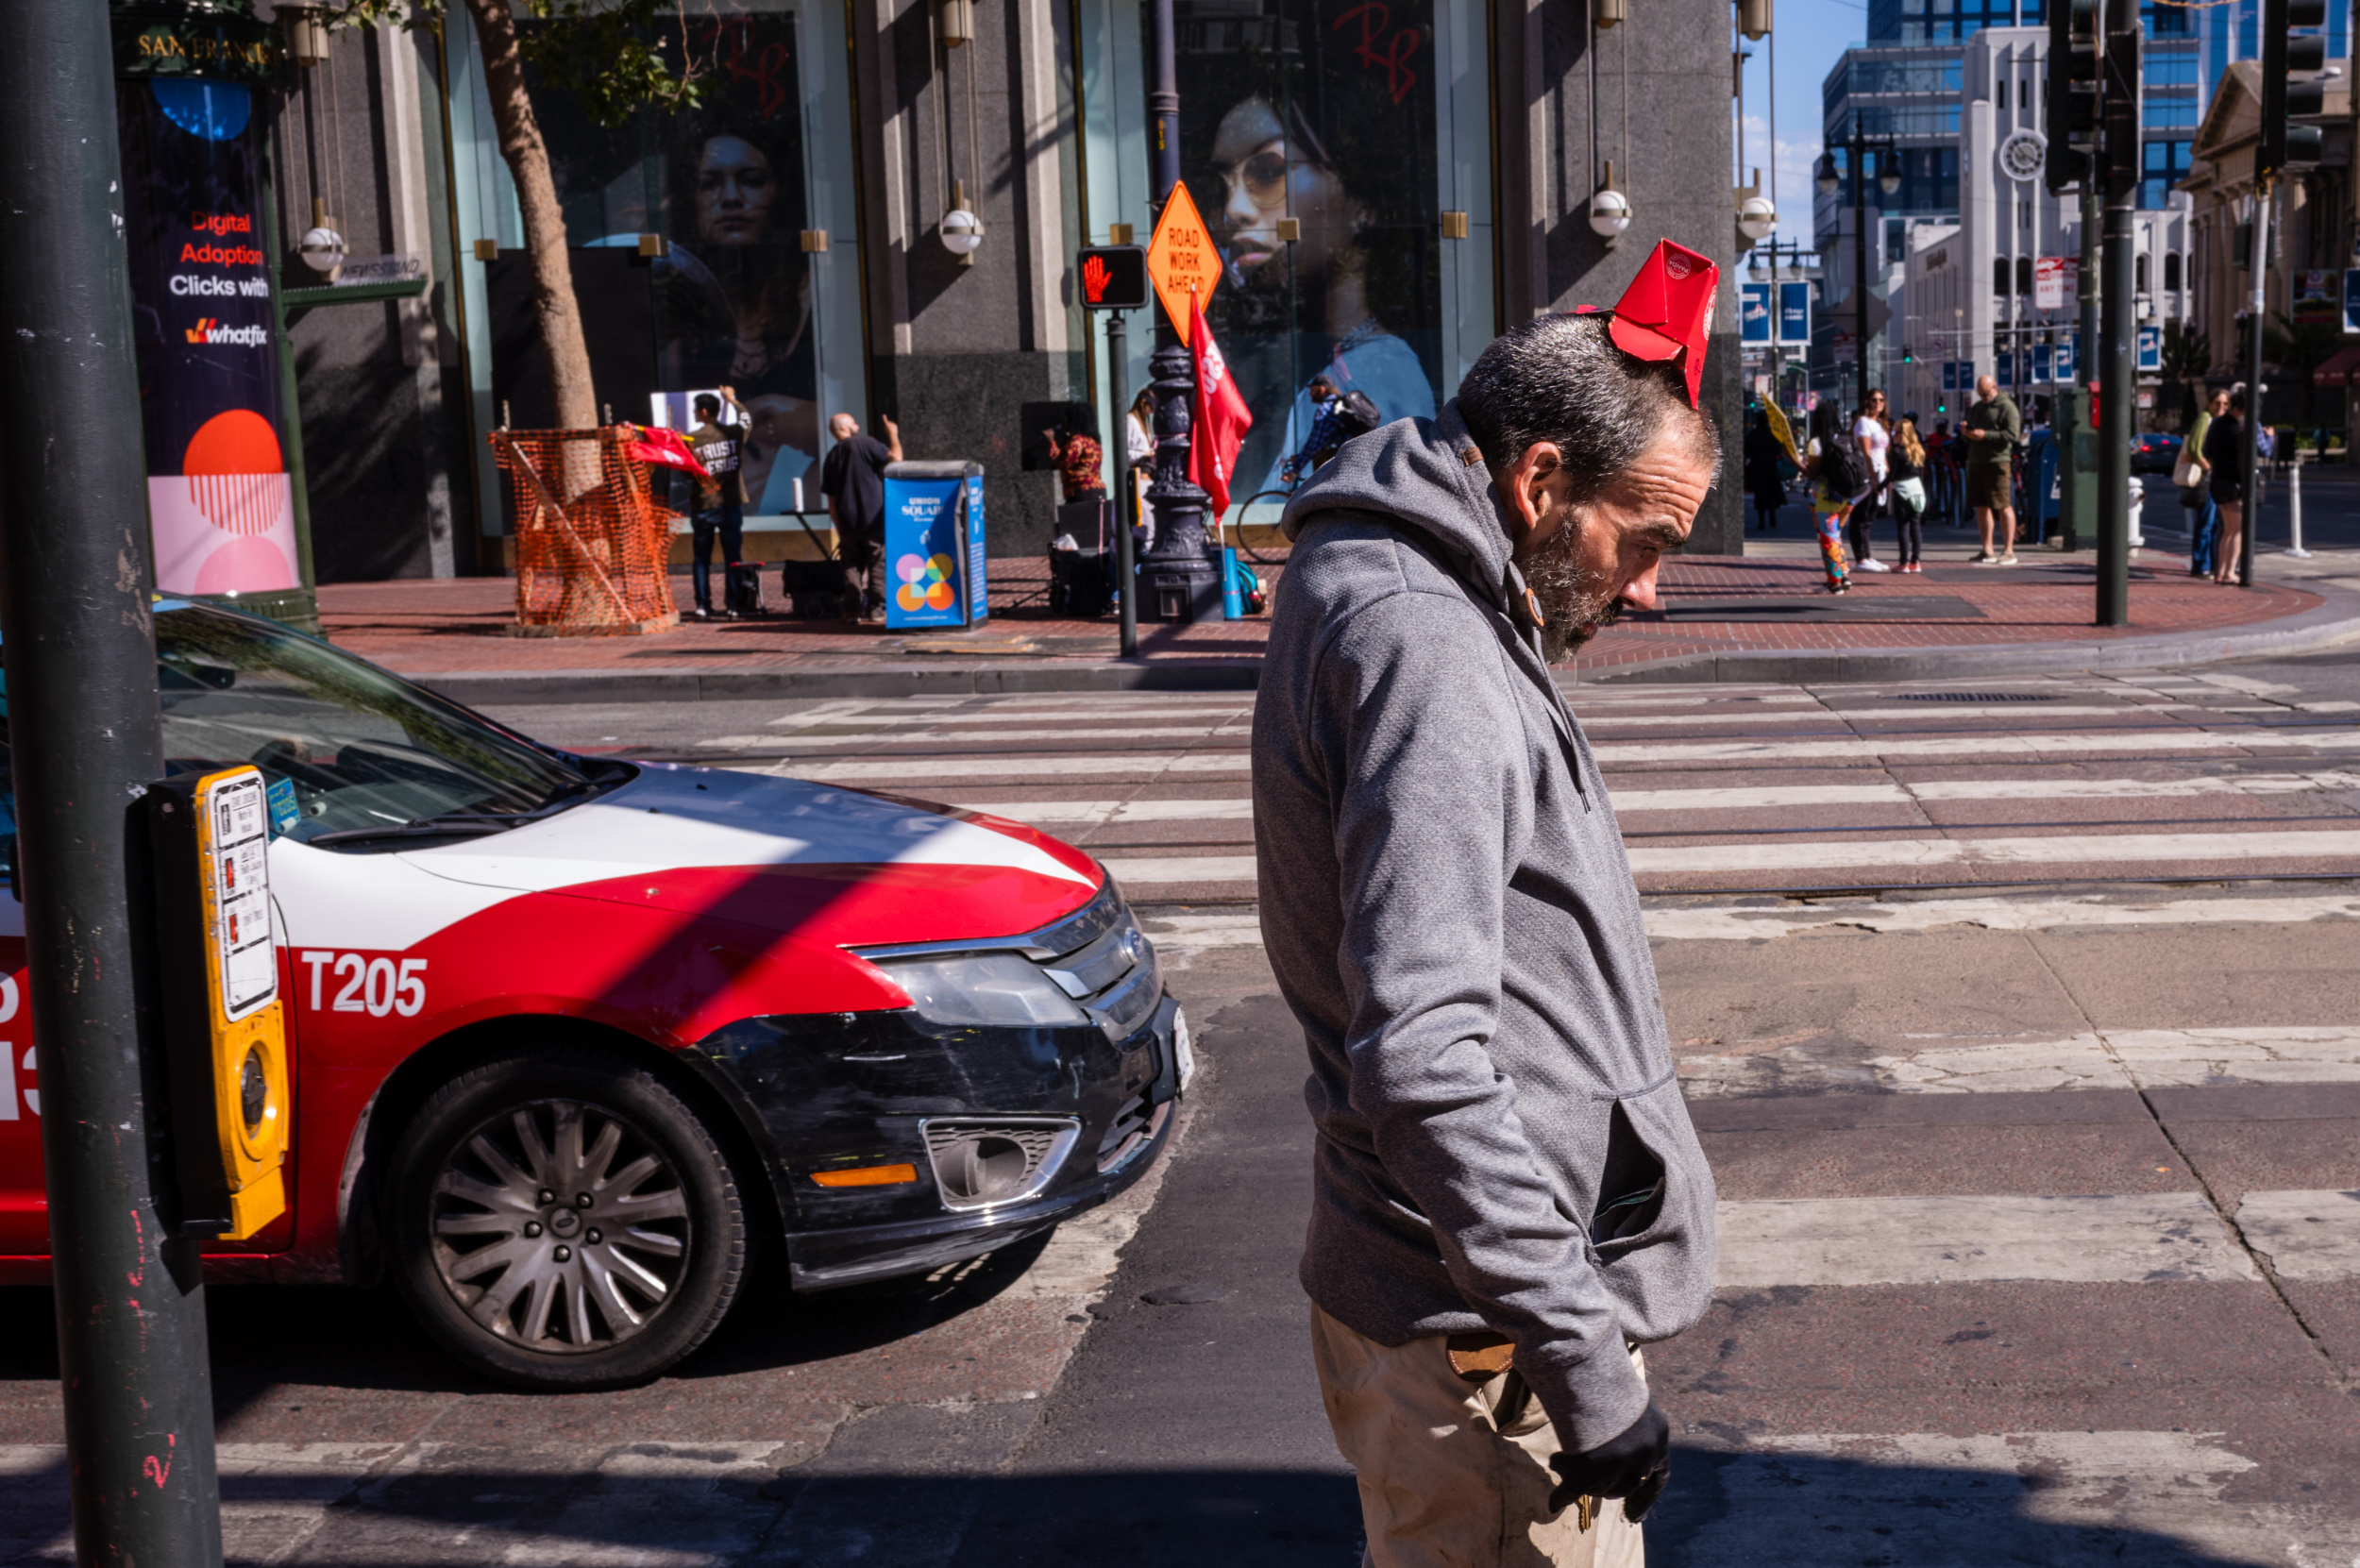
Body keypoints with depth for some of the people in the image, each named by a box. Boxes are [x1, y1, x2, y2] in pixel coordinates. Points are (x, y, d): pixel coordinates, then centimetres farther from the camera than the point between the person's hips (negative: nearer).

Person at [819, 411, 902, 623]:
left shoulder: (832, 457, 14)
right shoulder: (865, 444, -4)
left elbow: (831, 501, 15)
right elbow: (895, 457, -14)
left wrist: (839, 527, 20)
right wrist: (893, 434, 2)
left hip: (847, 522, 4)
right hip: (873, 518, -4)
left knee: (851, 567, 9)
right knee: (878, 563, 4)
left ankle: (853, 609, 2)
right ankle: (878, 605, 1)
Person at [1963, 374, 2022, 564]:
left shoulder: (2007, 407, -3)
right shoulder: (1977, 407, 21)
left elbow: (2013, 434, -14)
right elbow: (1966, 439, 25)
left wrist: (1985, 435, -18)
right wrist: (1965, 431, 1)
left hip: (1997, 462, -8)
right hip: (1975, 461, 8)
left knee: (2003, 506, -8)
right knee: (1981, 507, 8)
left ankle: (2008, 550, -7)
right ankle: (1987, 550, 13)